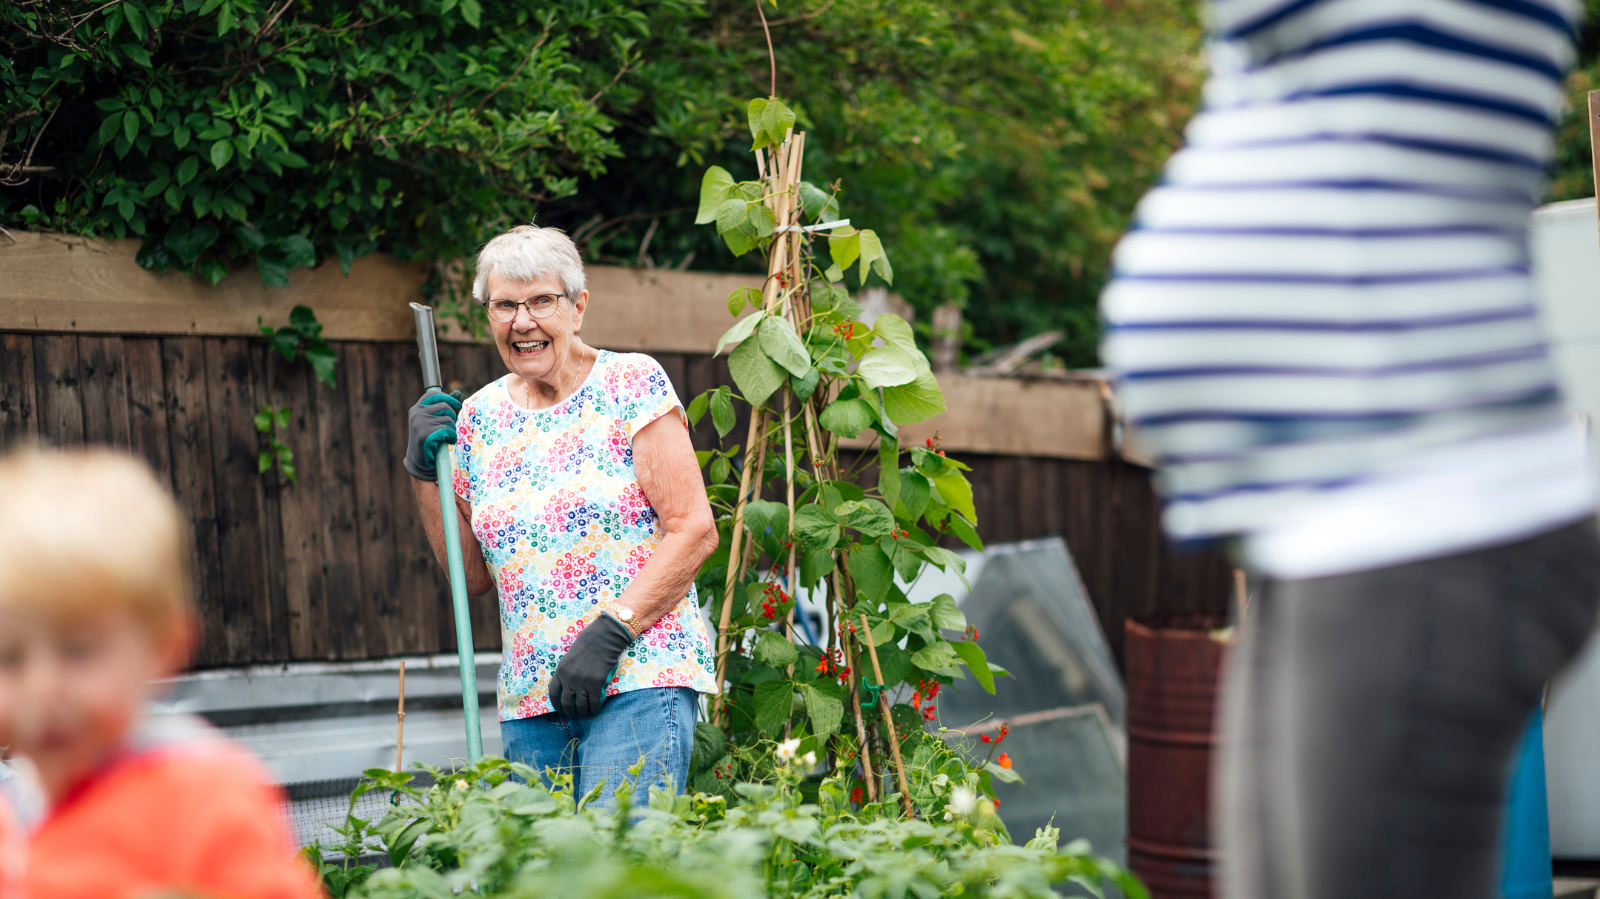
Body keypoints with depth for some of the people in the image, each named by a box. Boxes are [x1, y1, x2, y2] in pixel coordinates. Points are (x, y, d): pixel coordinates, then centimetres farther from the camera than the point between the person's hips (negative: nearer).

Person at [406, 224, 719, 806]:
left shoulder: (631, 382, -2)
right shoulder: (479, 416, 12)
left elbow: (694, 528, -7)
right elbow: (474, 574, 17)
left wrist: (609, 632, -15)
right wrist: (426, 471, 6)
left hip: (639, 676, -5)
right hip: (529, 699, 5)